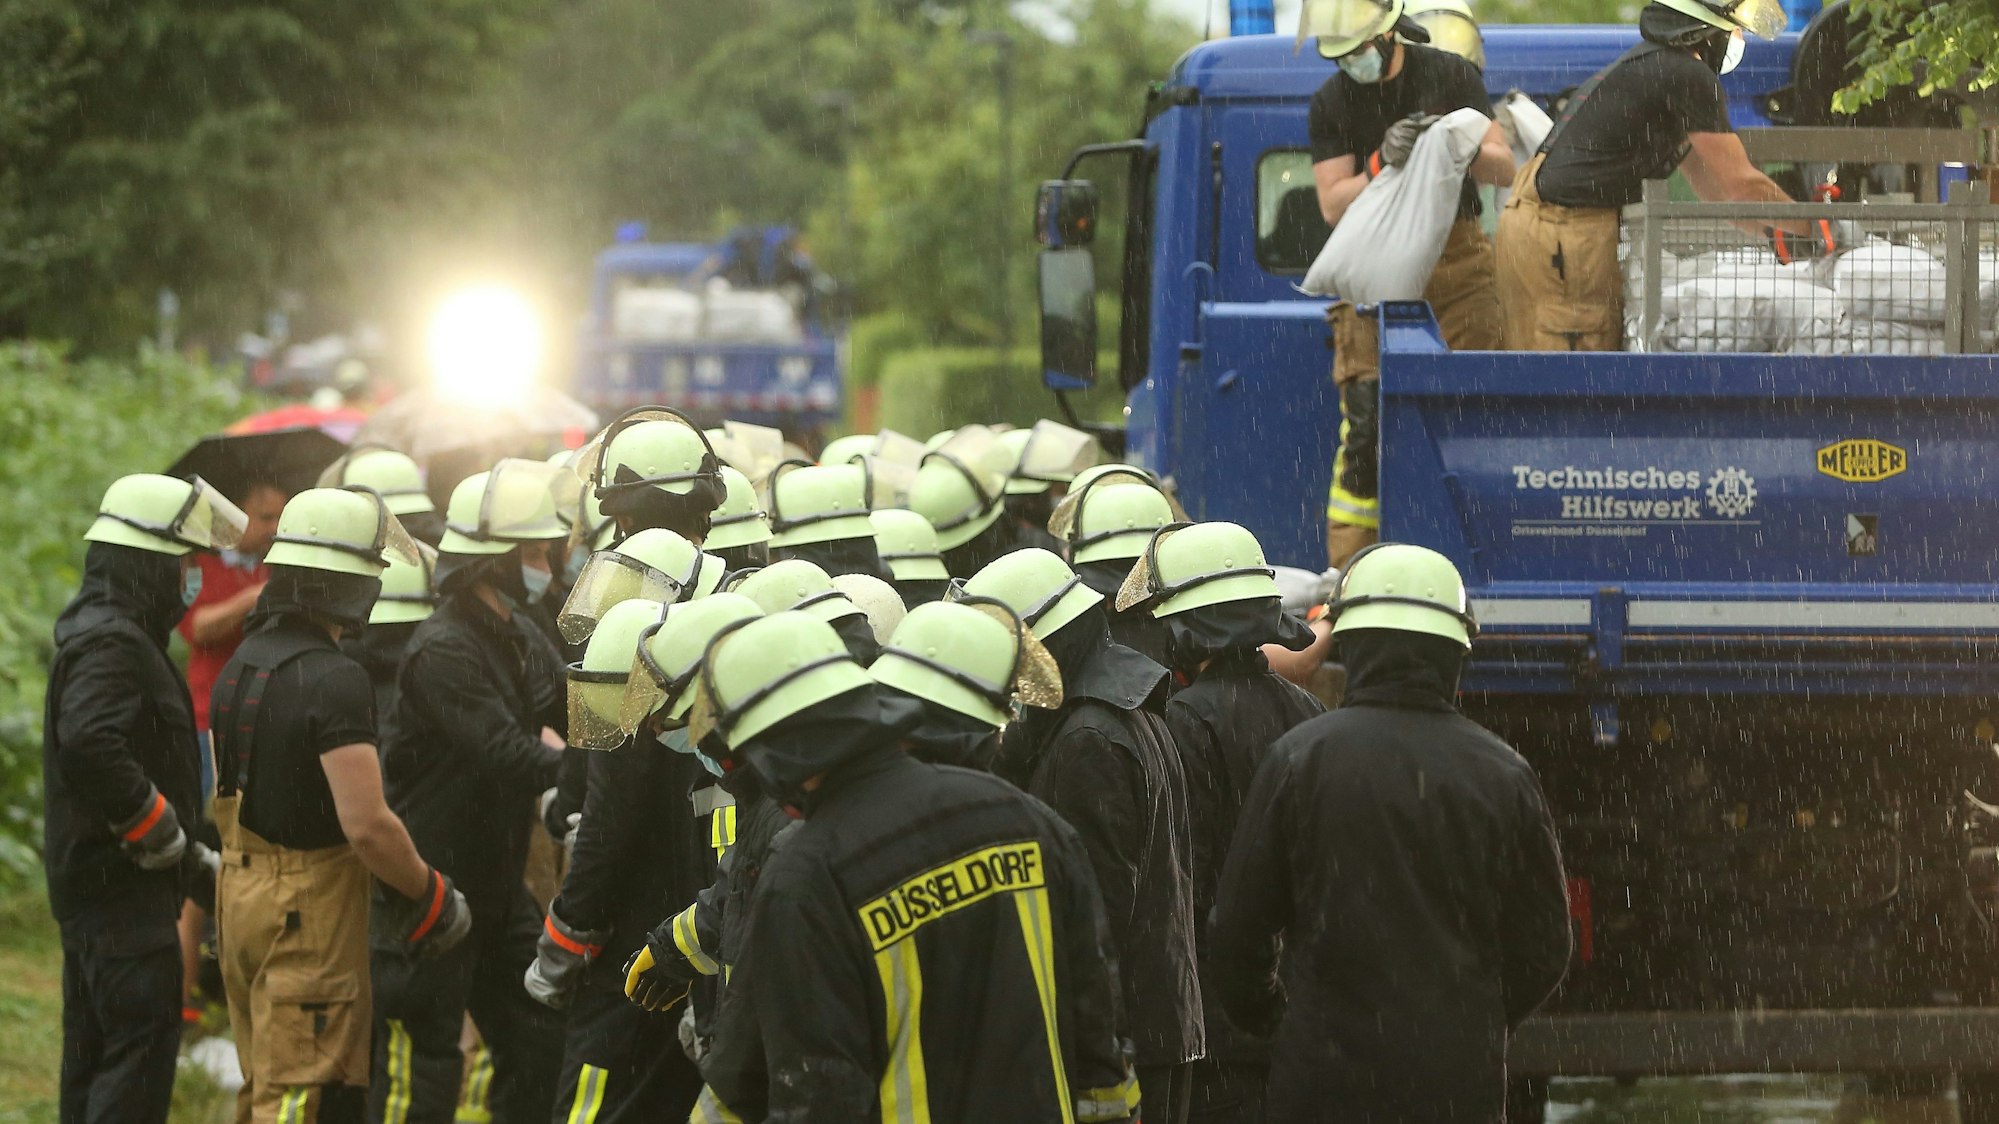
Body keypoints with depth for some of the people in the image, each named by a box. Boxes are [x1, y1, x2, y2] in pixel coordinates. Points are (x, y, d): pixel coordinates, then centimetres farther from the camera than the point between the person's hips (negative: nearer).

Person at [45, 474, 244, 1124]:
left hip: (88, 881, 11)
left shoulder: (104, 632, 17)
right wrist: (159, 831, -22)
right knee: (142, 1045, -12)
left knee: (93, 1047, 14)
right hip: (123, 889, -11)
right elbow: (91, 745, -33)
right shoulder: (111, 644, -17)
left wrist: (183, 850, 18)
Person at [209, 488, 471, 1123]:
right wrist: (432, 896, -10)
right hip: (311, 913, -9)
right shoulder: (332, 680, -20)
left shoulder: (243, 663, 8)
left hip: (242, 897, 9)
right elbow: (367, 825, -25)